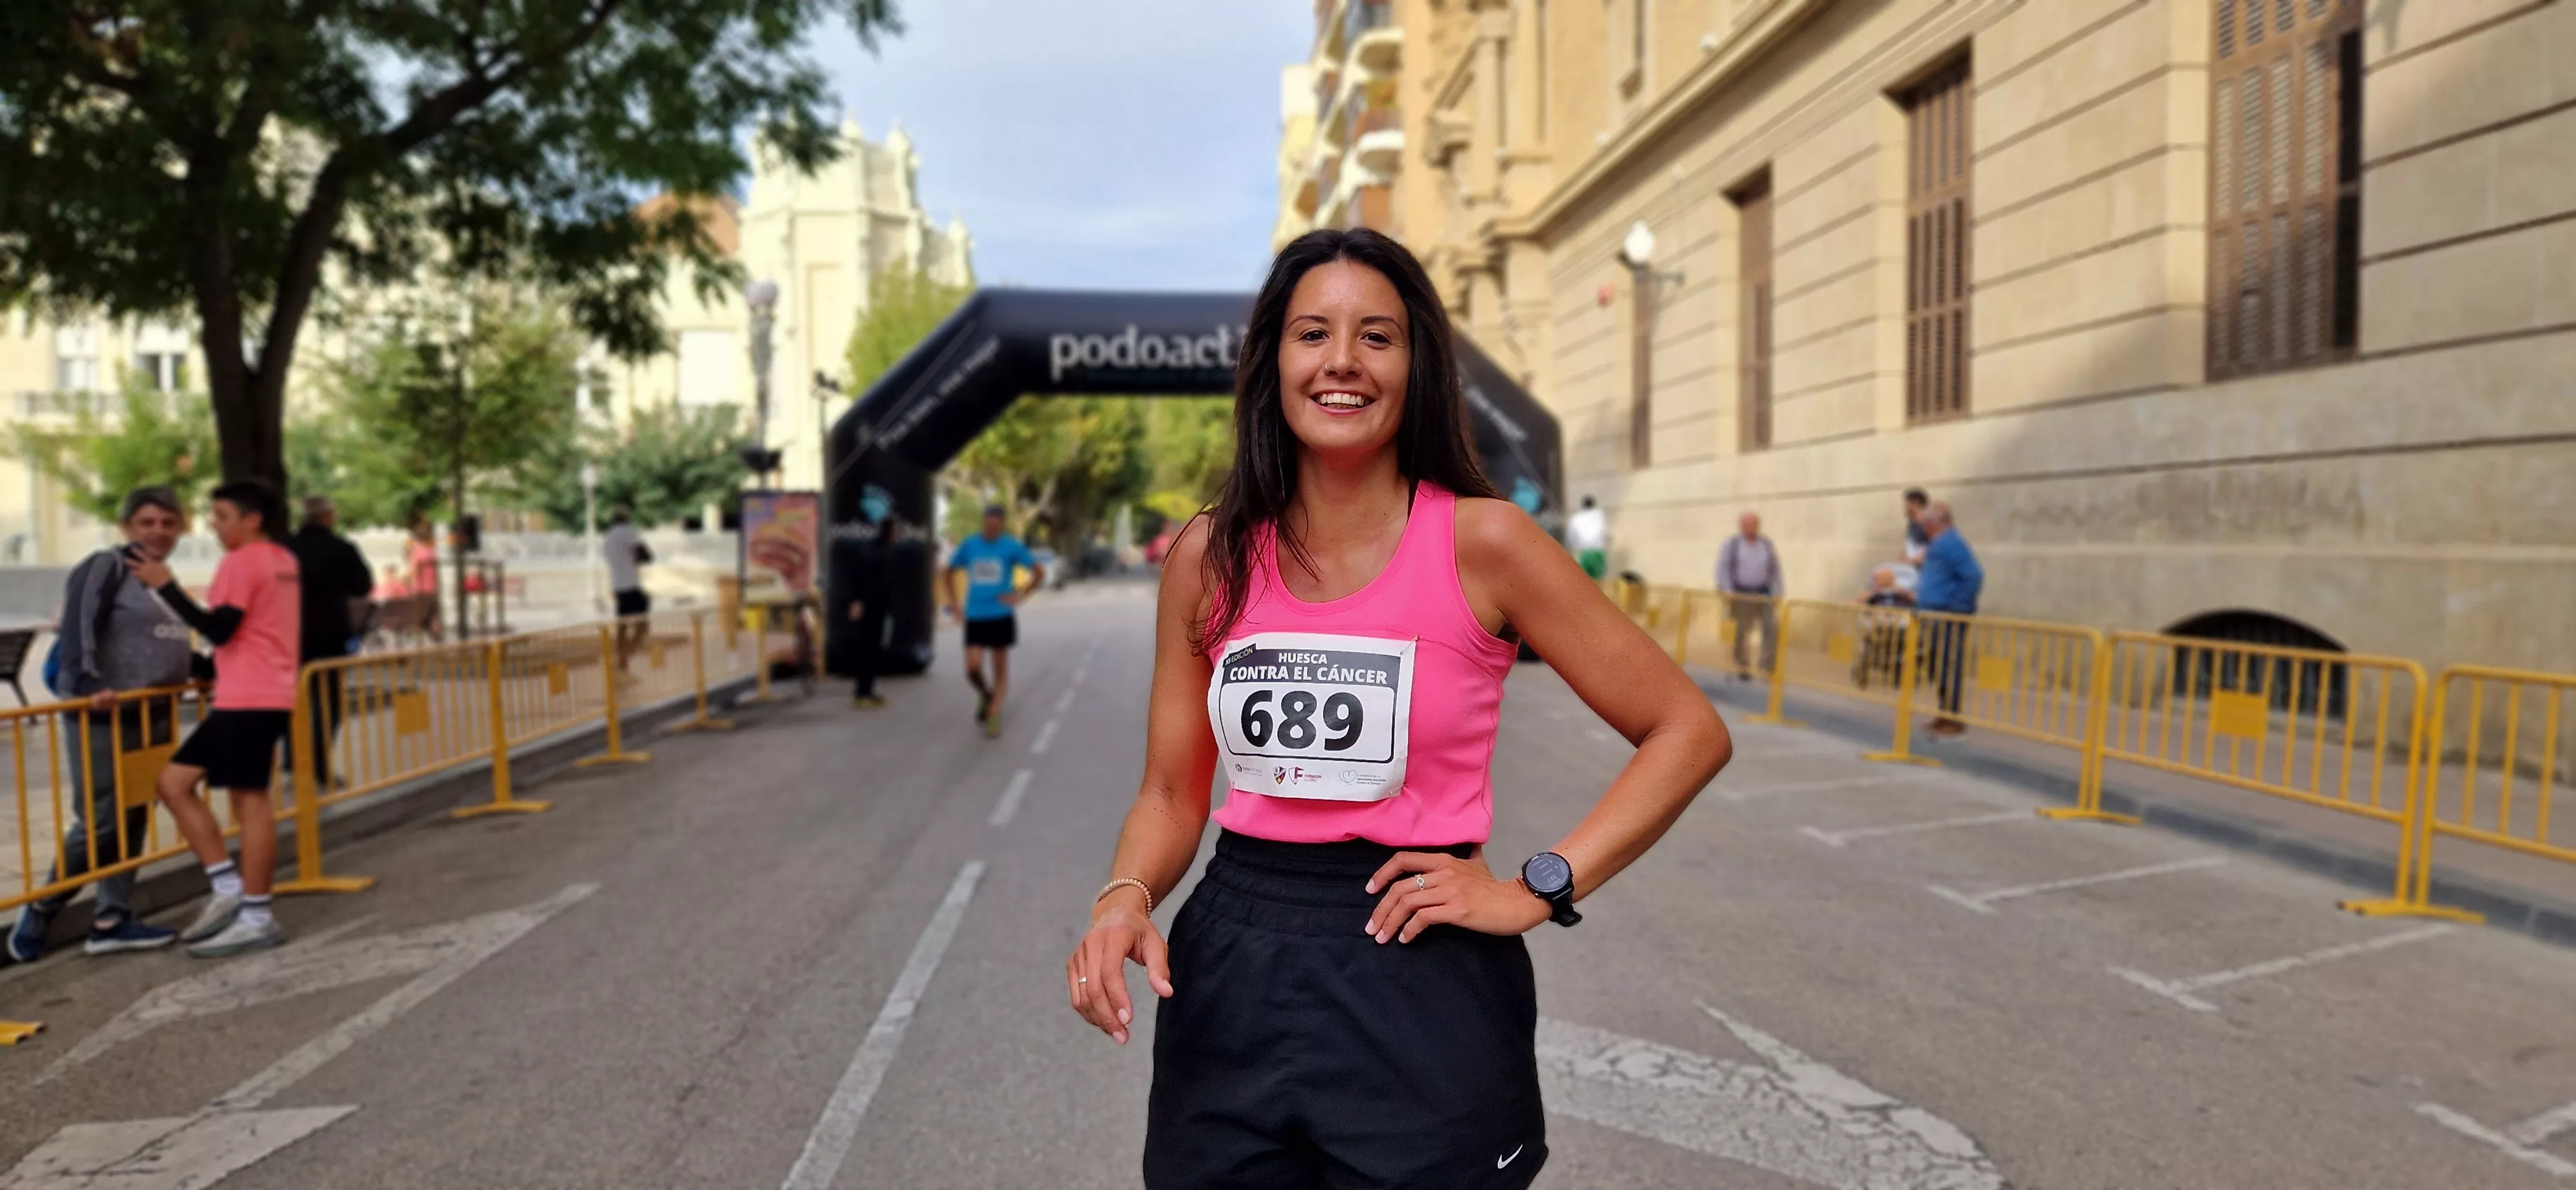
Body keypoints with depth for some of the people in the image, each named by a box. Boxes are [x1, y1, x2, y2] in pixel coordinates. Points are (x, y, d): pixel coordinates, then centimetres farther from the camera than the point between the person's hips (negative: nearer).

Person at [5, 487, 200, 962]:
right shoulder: (105, 566, -8)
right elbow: (79, 628, -20)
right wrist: (87, 684, -31)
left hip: (153, 715, 8)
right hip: (104, 717, -8)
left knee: (133, 820, 8)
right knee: (99, 822, -8)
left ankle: (110, 921, 14)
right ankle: (39, 911, 11)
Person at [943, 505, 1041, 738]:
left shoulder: (1012, 546, -4)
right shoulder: (969, 545, 4)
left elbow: (1039, 573, 0)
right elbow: (950, 572, 18)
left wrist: (1020, 595, -9)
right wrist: (954, 603, 9)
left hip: (1001, 617, -1)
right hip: (975, 617, 2)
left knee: (1001, 668, 2)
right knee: (973, 668, -9)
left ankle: (994, 717, 11)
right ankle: (985, 695, 22)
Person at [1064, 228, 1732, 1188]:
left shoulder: (1481, 540, -10)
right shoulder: (1209, 556, 0)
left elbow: (1687, 732, -6)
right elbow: (1172, 793, 7)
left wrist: (1538, 891, -11)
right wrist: (1124, 900, -12)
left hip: (1424, 982, -3)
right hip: (1229, 972, 3)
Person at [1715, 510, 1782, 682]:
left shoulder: (1767, 544, 10)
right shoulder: (1731, 545, 1)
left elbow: (1775, 570, 12)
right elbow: (1723, 569, -4)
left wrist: (1777, 592, 4)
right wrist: (1728, 591, -13)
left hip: (1763, 594, 2)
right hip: (1740, 594, -2)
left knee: (1771, 627, -11)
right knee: (1740, 631, 5)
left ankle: (1768, 667, -8)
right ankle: (1742, 667, 19)